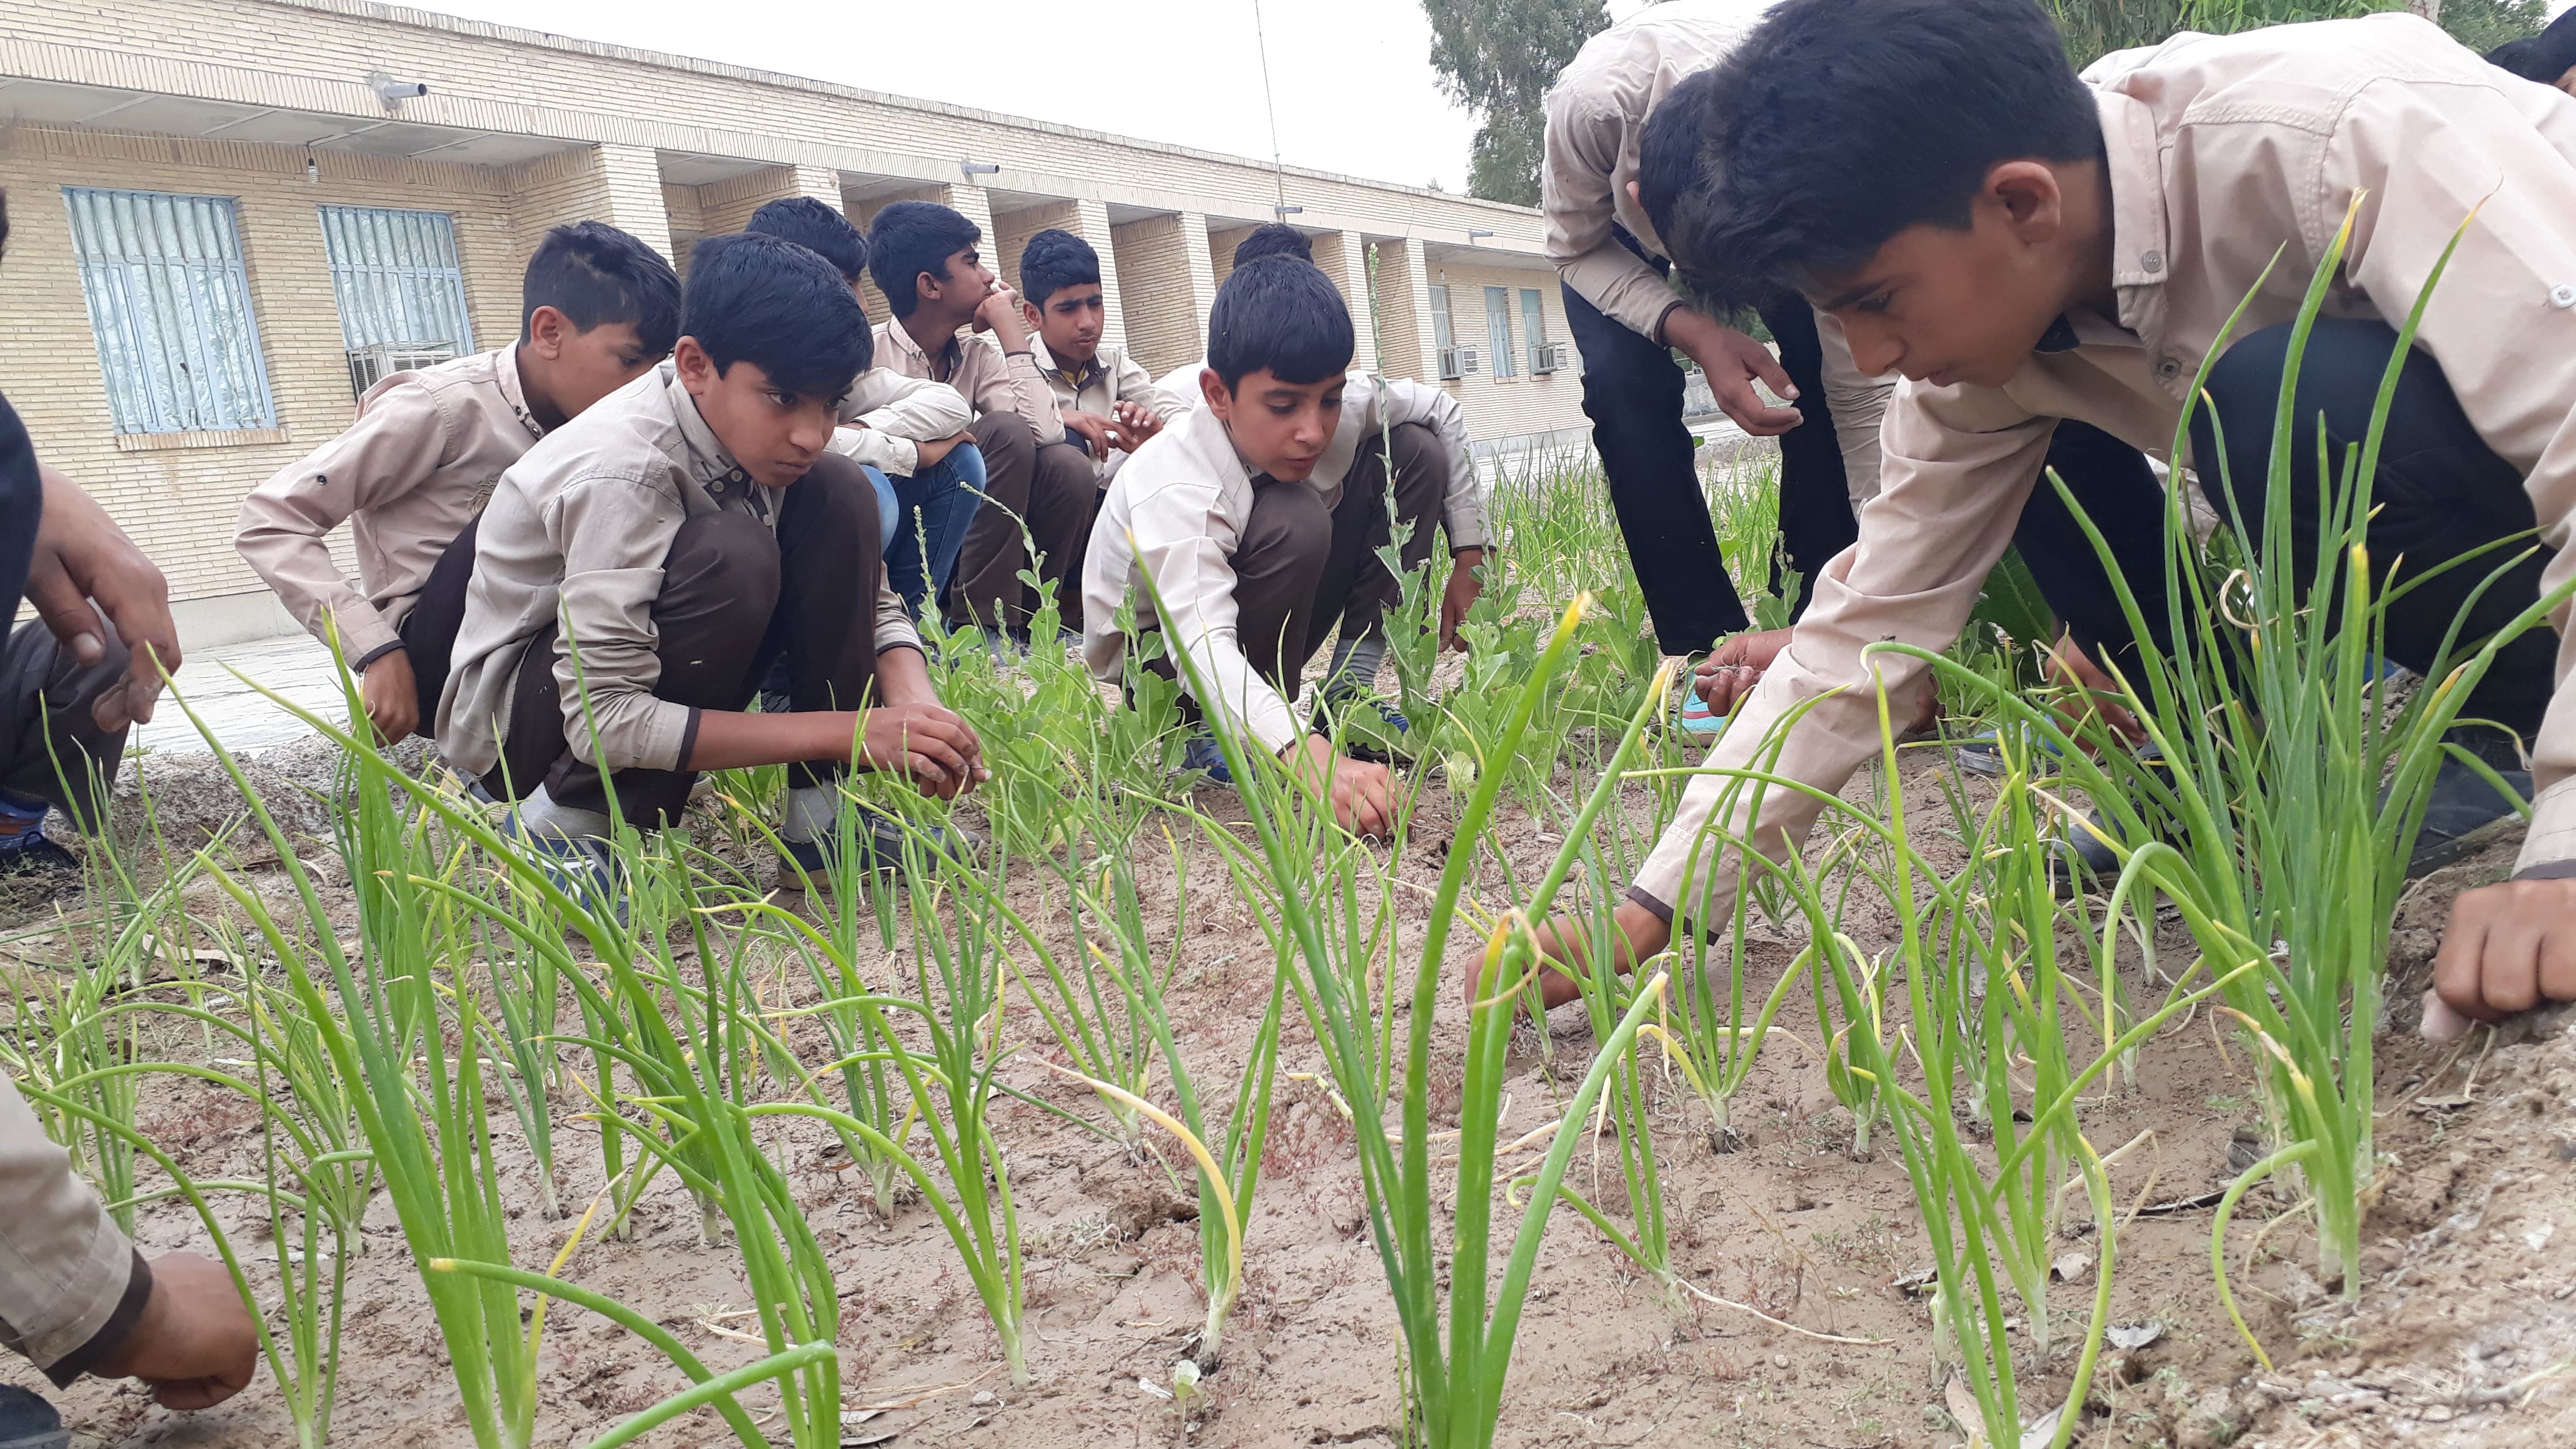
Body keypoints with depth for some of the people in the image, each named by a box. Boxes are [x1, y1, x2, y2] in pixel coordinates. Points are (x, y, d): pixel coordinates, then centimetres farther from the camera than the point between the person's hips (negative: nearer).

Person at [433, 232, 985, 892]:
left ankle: (822, 813, -10)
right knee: (731, 557, -33)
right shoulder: (621, 470, -32)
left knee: (838, 495, -12)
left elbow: (871, 601, -4)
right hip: (511, 711, -7)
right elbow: (601, 719, -35)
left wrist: (913, 704, -27)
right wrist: (848, 731, -37)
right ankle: (570, 823, -15)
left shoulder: (758, 431, -11)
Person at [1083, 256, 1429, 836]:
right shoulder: (1177, 485, -38)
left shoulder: (1326, 419, -18)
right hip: (1155, 655, -7)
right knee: (1294, 524, -37)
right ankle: (1210, 737, -18)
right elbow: (1200, 645, -52)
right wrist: (1308, 757, -67)